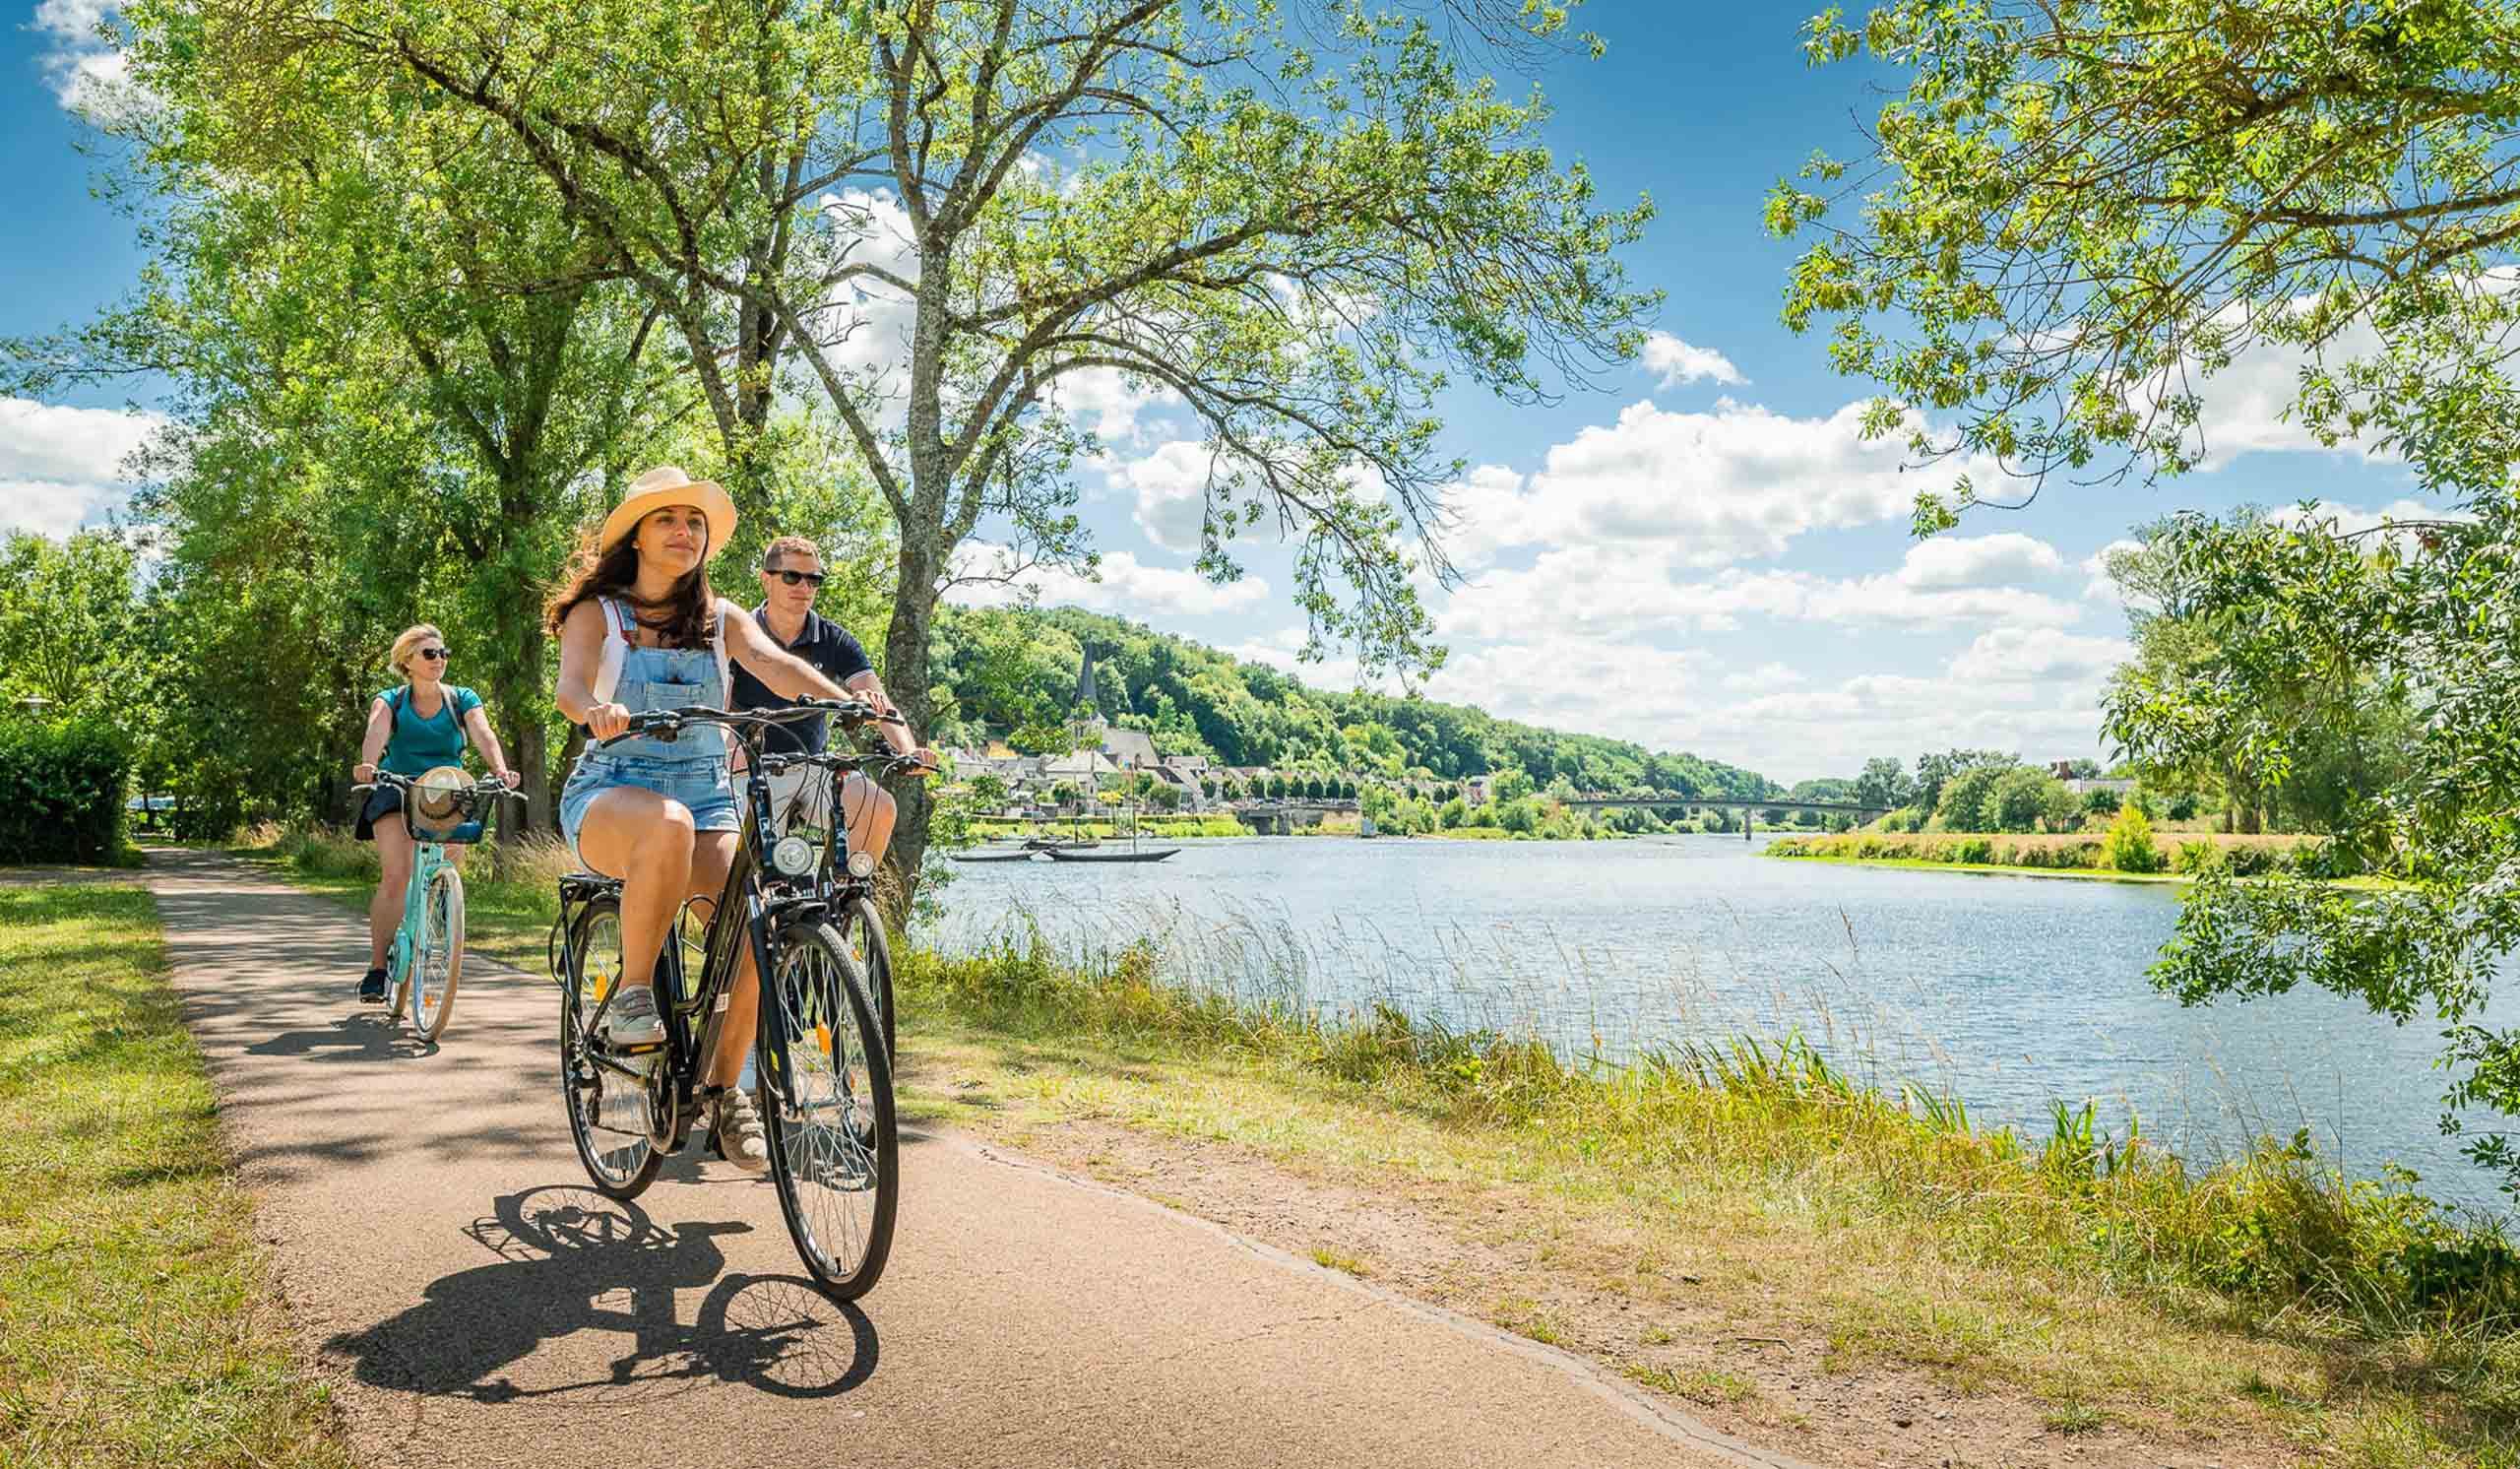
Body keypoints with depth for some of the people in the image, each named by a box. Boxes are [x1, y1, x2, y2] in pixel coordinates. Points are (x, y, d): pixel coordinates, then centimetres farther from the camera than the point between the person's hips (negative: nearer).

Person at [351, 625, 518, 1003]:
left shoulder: (462, 699, 8)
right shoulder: (390, 701, 6)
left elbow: (484, 736, -10)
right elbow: (376, 734, -15)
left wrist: (501, 770, -30)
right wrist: (368, 764, -37)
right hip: (396, 793, -1)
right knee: (397, 876, -19)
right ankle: (377, 968, -12)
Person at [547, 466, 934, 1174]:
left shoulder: (720, 618, 13)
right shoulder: (597, 614, 6)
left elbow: (774, 664, -7)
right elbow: (569, 685, -13)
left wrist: (853, 706, -27)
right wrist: (597, 709, -39)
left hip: (707, 795, 3)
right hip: (611, 794, -3)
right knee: (666, 823, -40)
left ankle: (723, 1087, -4)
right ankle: (633, 992, -19)